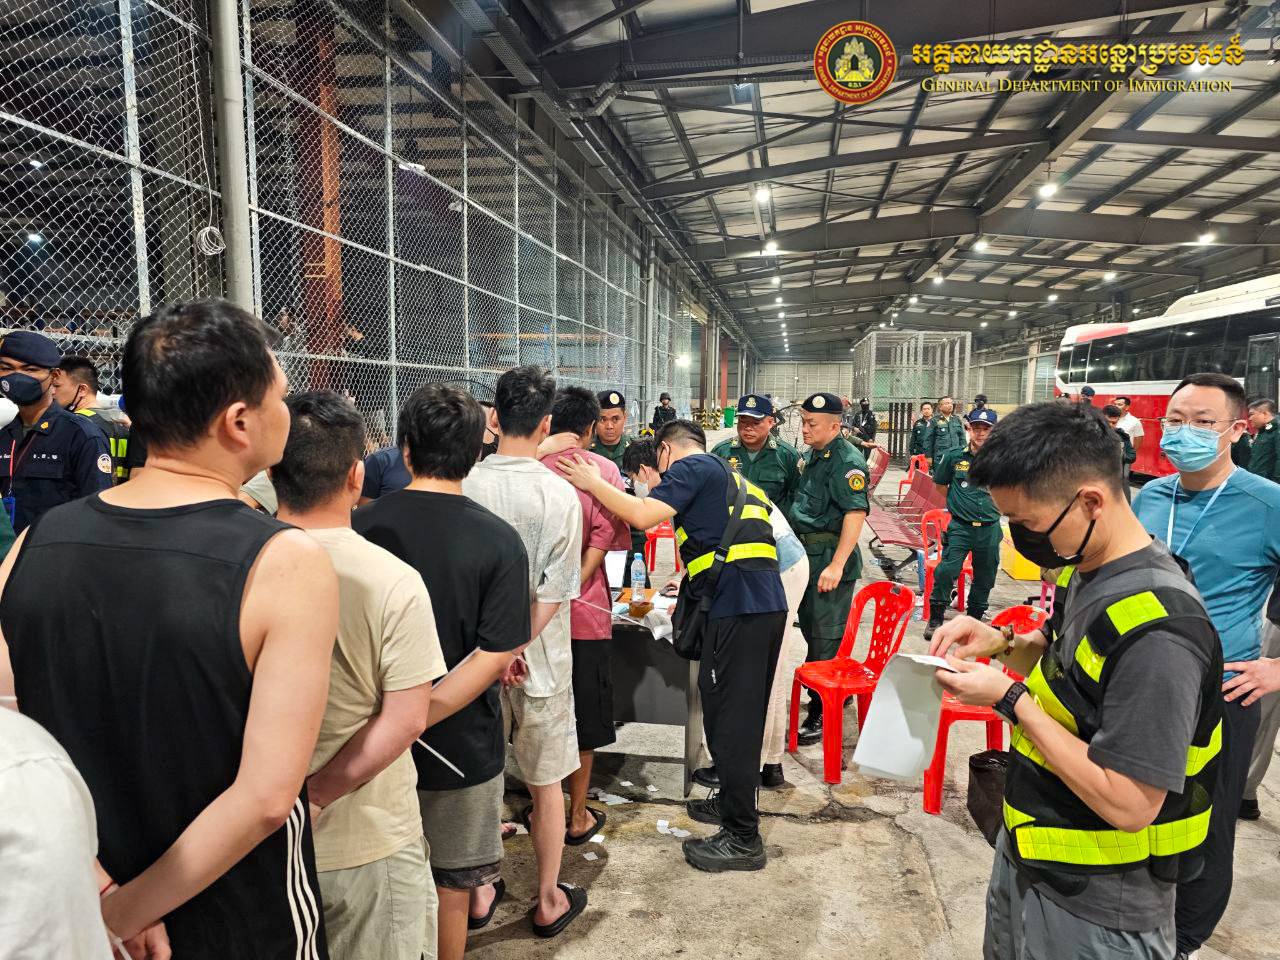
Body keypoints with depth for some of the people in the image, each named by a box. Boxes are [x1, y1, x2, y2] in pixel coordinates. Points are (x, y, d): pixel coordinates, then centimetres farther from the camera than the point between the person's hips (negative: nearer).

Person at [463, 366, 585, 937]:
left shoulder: (464, 486, -10)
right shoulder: (559, 493, -17)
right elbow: (553, 595, -18)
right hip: (538, 660, -3)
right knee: (546, 783, 15)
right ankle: (549, 902, 31)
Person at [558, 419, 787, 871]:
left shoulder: (692, 467, 0)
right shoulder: (731, 477, 28)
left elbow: (642, 515, -13)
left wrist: (592, 483, -1)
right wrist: (692, 593, 41)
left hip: (737, 608, -10)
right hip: (768, 603, 10)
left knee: (729, 719, -2)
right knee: (743, 714, 20)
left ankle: (742, 839, 6)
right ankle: (733, 803, 35)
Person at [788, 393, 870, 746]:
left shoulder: (846, 460, -15)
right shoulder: (814, 456, 14)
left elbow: (856, 513, -23)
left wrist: (836, 565, -28)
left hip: (830, 557, -10)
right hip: (808, 555, 10)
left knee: (824, 639, -2)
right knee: (811, 630, 18)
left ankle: (822, 714, 8)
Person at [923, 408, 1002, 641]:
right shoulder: (954, 456, -2)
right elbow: (940, 484, 13)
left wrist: (995, 505, 7)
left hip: (989, 528, 2)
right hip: (960, 526, -2)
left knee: (984, 578, 12)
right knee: (946, 571, -13)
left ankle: (975, 619, 30)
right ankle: (935, 618, 1)